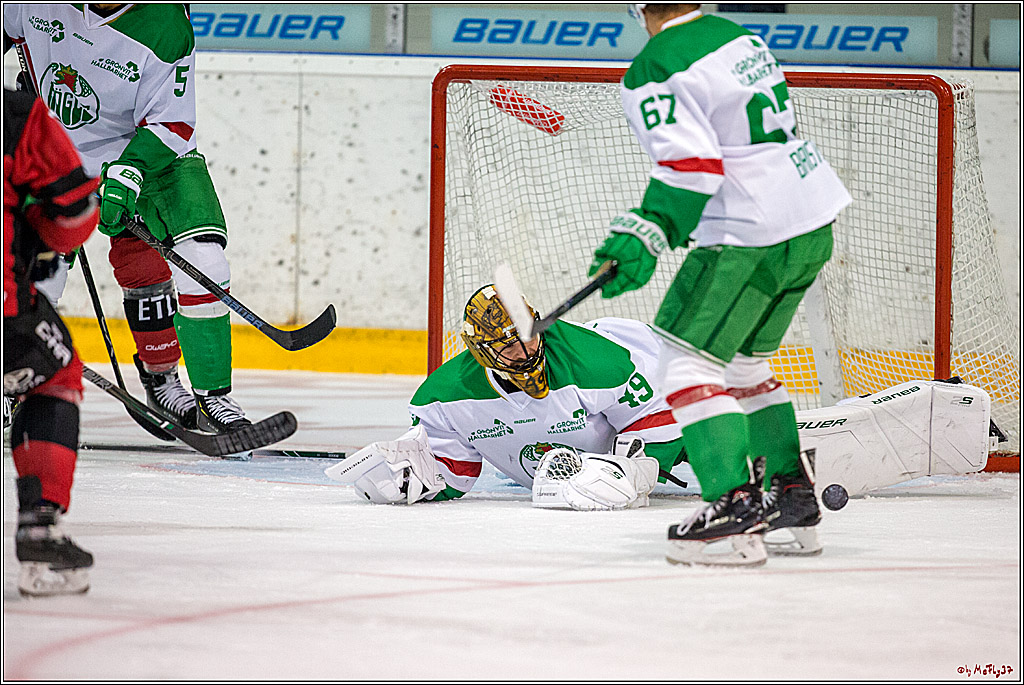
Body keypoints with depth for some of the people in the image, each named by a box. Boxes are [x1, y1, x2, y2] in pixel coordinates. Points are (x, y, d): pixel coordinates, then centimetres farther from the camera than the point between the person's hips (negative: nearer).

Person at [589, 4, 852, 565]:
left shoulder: (653, 72, -12)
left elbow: (690, 165, -23)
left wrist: (646, 234, -27)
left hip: (750, 238, -9)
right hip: (814, 228, 9)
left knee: (687, 362, -6)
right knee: (744, 361, 23)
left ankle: (736, 511, -19)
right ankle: (794, 498, 24)